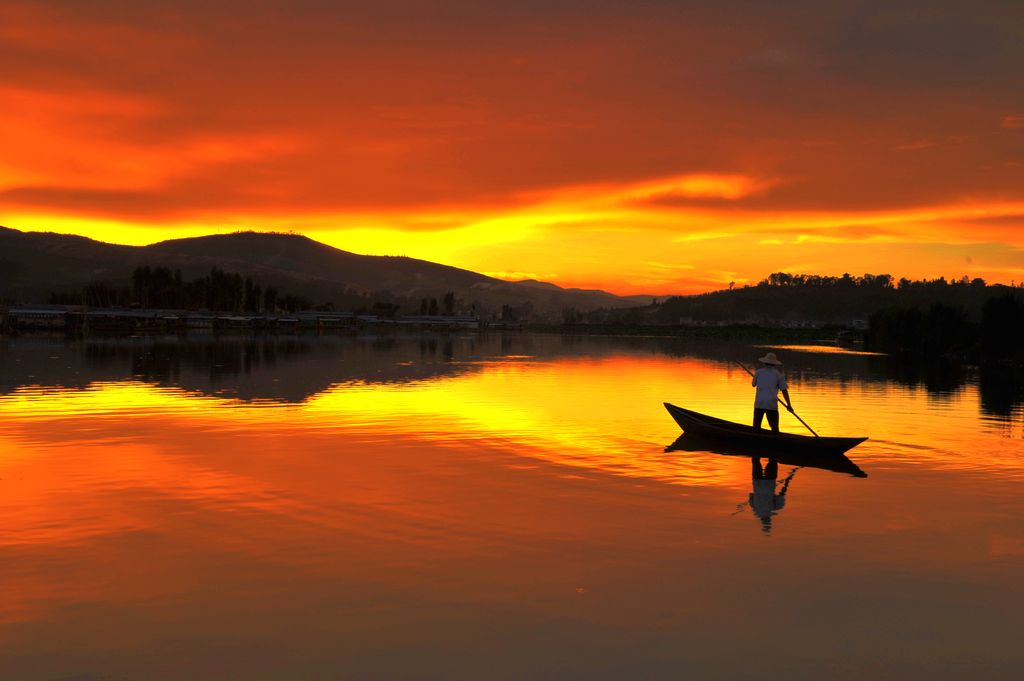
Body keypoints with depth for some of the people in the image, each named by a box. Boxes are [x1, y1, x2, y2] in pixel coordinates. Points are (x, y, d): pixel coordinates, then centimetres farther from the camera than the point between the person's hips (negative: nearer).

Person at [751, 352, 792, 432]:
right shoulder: (778, 374, 3)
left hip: (759, 403, 1)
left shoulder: (759, 372, 7)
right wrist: (789, 405, 11)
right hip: (772, 404, -1)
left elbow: (753, 384, 23)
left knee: (756, 426, 4)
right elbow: (784, 391, 2)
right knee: (774, 427, 6)